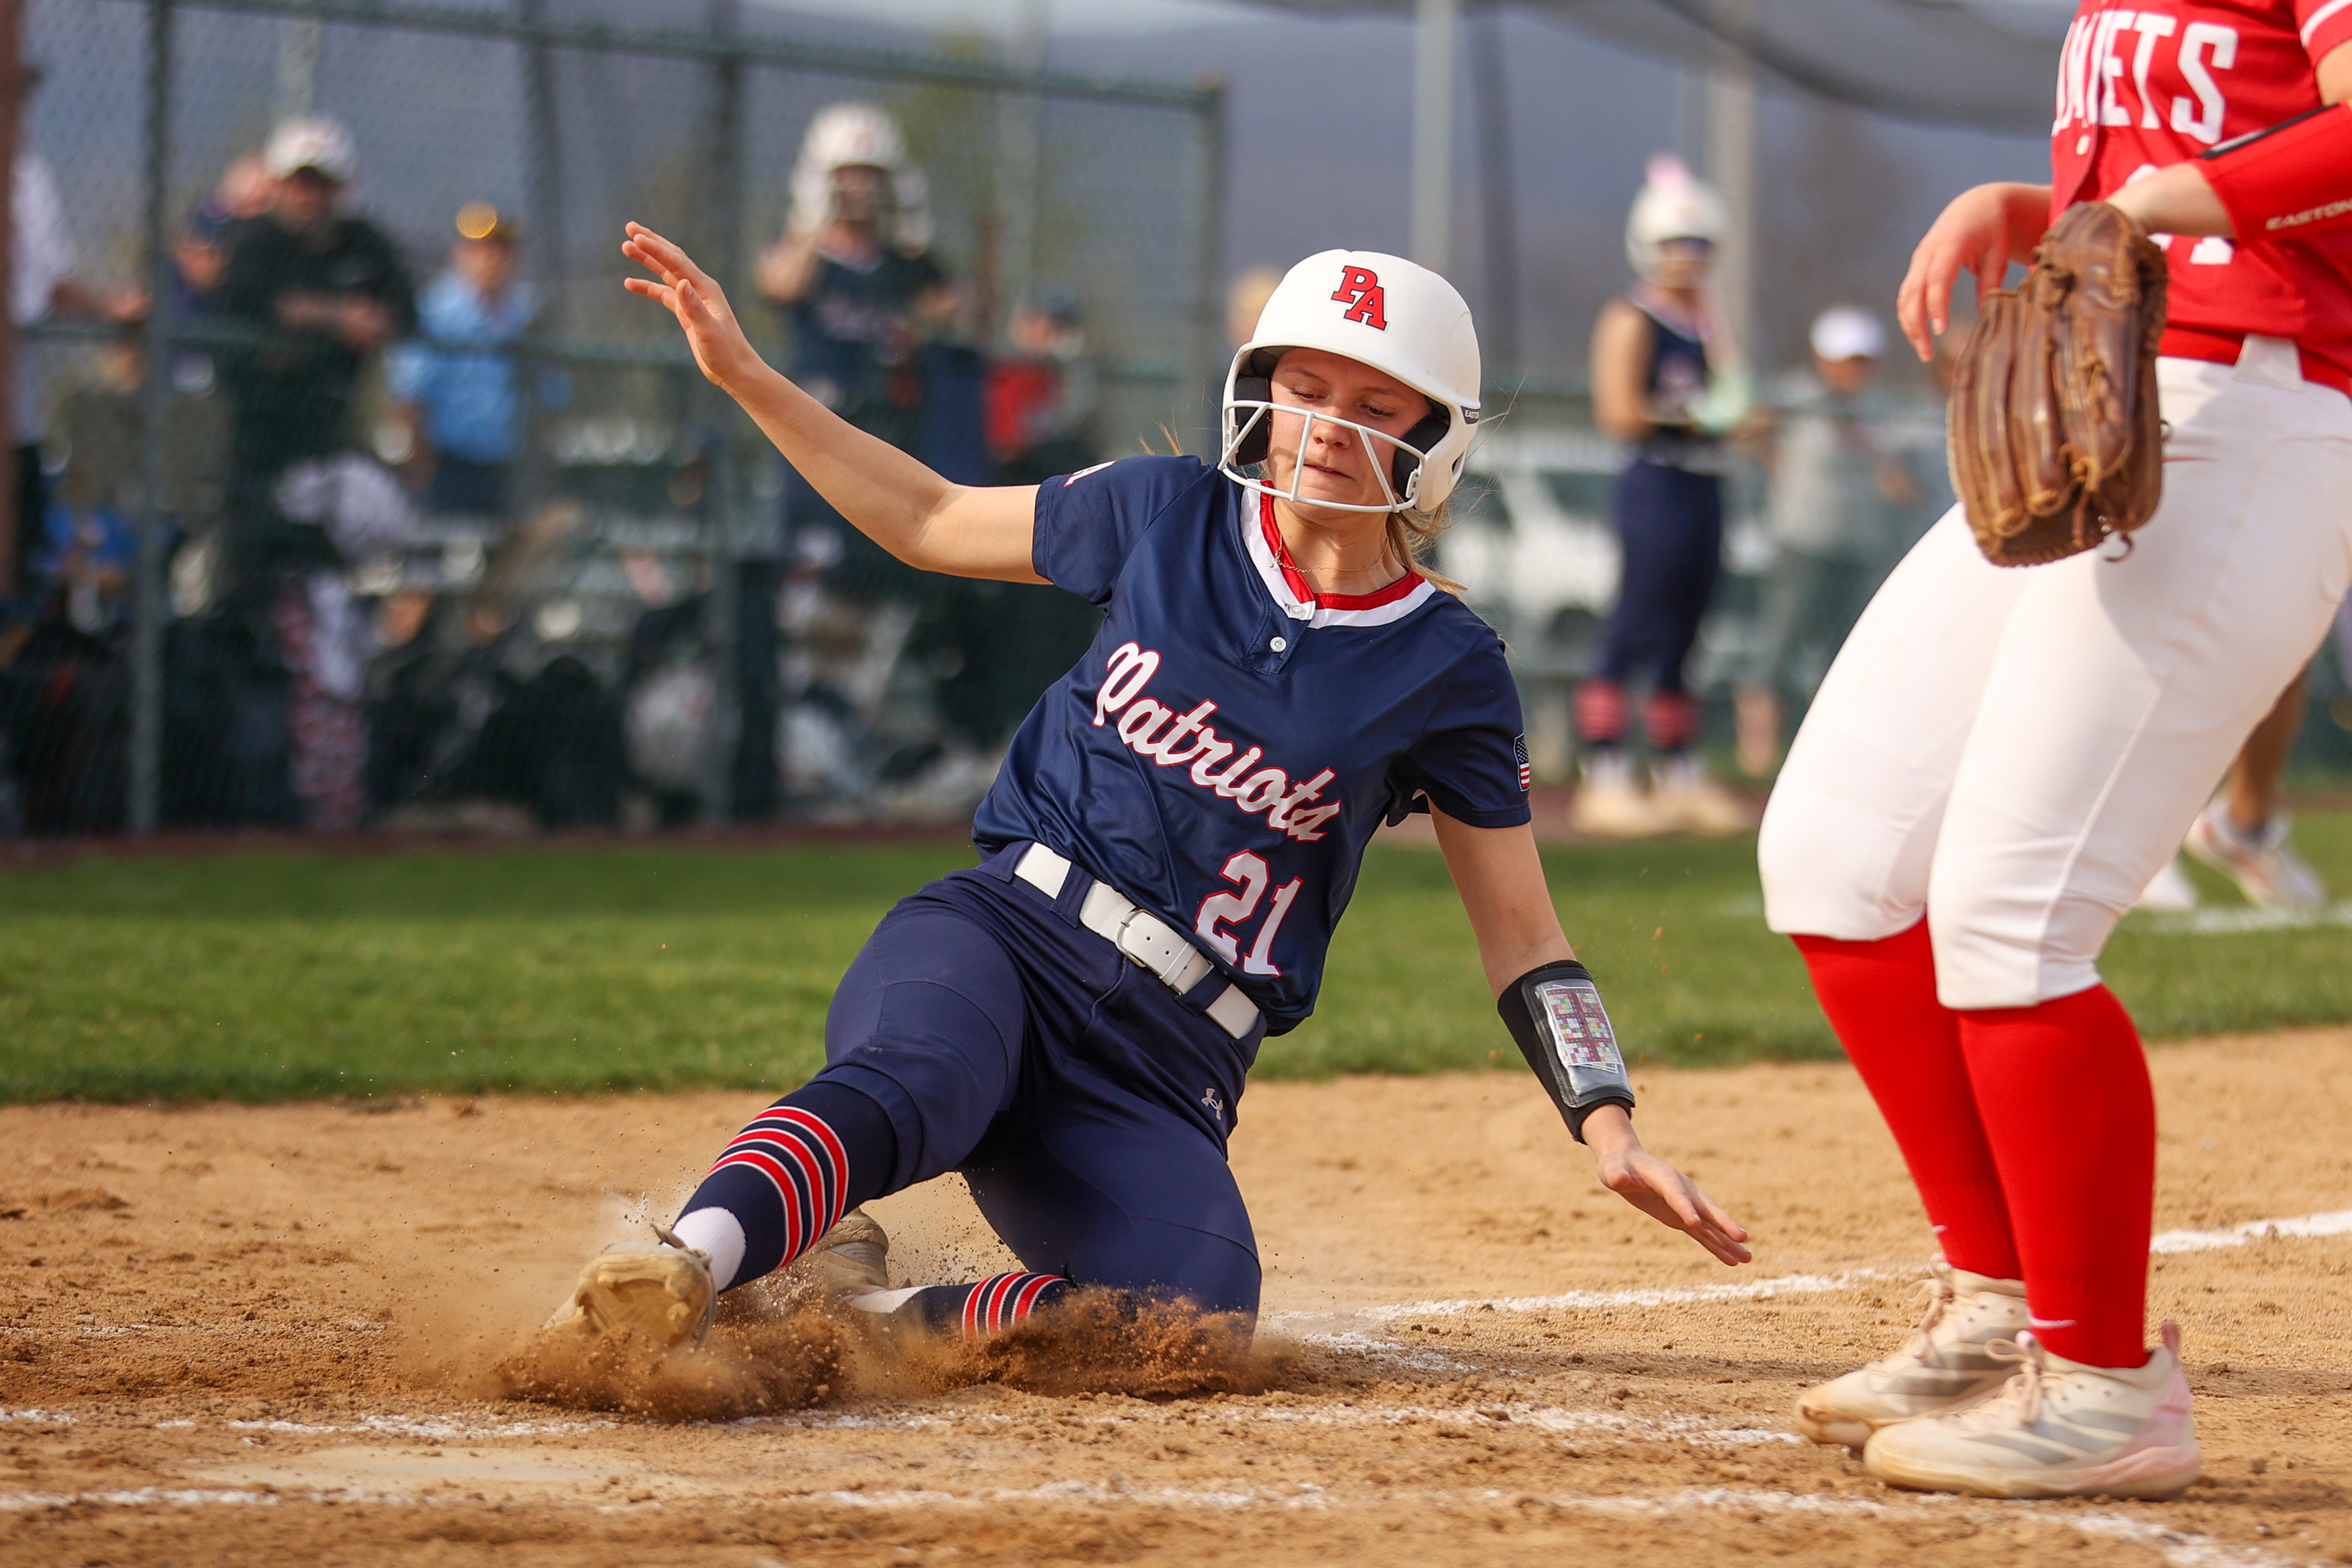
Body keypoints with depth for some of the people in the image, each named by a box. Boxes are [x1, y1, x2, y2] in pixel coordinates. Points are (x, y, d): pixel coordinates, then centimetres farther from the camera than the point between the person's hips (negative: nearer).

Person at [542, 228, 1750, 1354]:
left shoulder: (1446, 671, 5)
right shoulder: (1172, 517, 8)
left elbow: (1519, 932, 8)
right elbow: (929, 520, 21)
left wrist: (1608, 1129, -5)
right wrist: (743, 374, 14)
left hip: (1162, 1068, 0)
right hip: (997, 935, 0)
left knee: (1195, 1315, -30)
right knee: (912, 1080, -38)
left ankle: (867, 1313, -18)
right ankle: (684, 1268, -56)